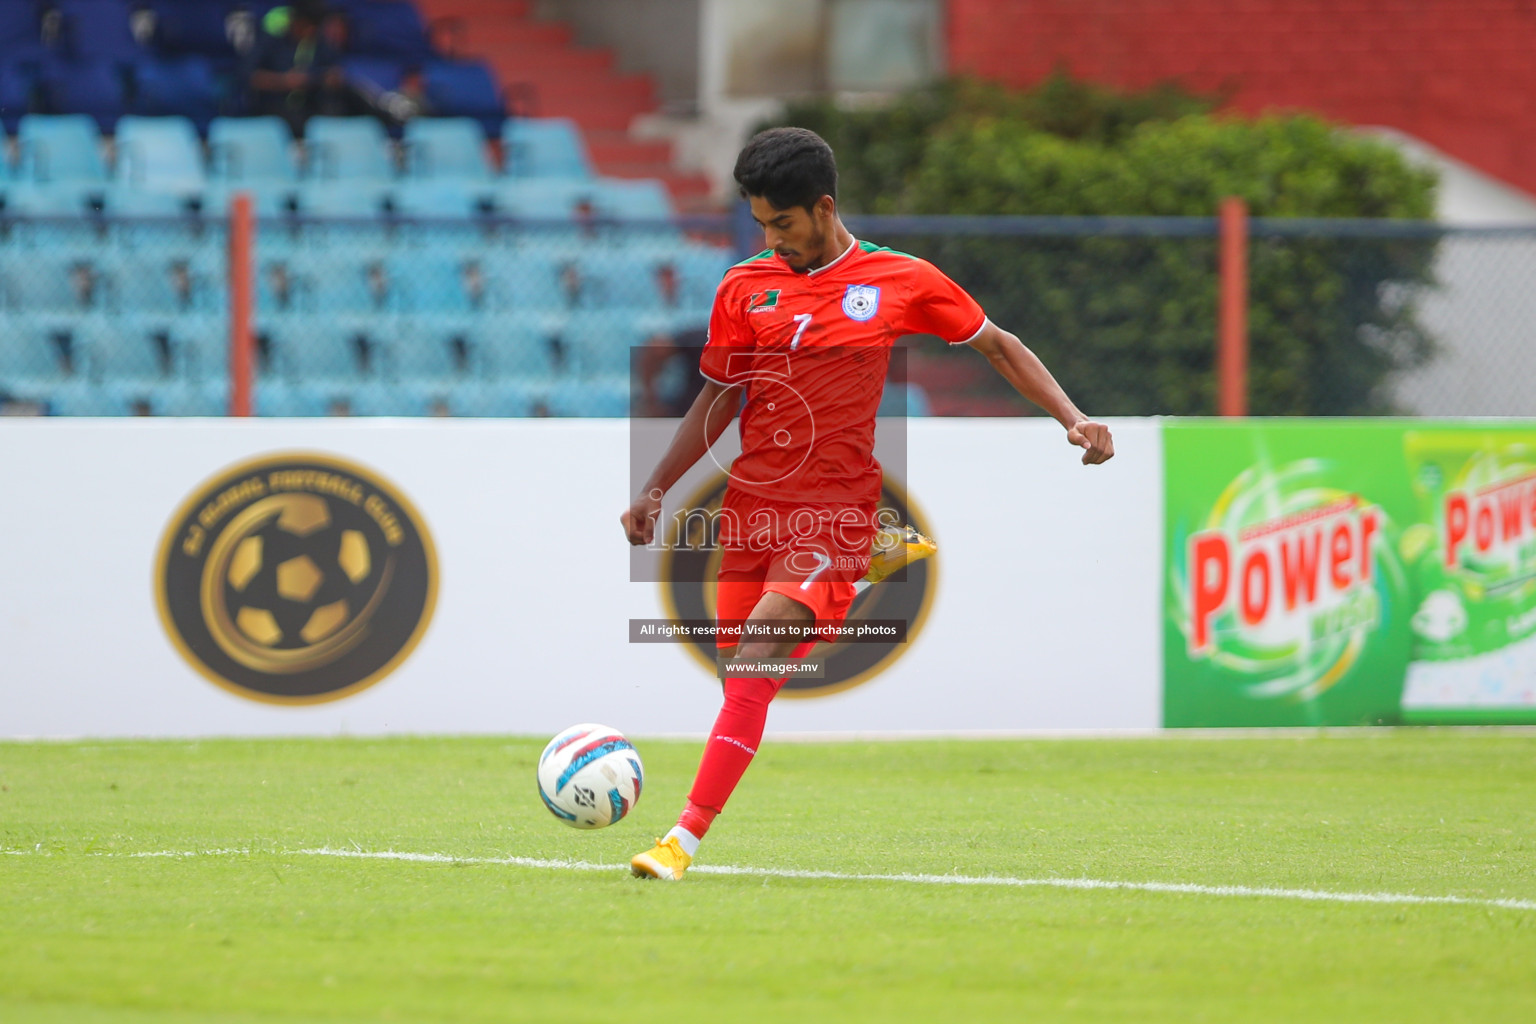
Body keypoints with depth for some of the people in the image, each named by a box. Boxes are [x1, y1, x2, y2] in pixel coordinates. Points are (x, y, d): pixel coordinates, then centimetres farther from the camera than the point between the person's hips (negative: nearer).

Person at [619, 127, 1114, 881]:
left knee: (754, 659, -22)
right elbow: (717, 399, 18)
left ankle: (686, 840, -28)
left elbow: (996, 345, 13)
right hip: (751, 507, 4)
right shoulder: (744, 289, 8)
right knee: (741, 680, 2)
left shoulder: (900, 282, 1)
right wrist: (654, 490, 13)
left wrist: (1072, 419, 4)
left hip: (834, 514, -4)